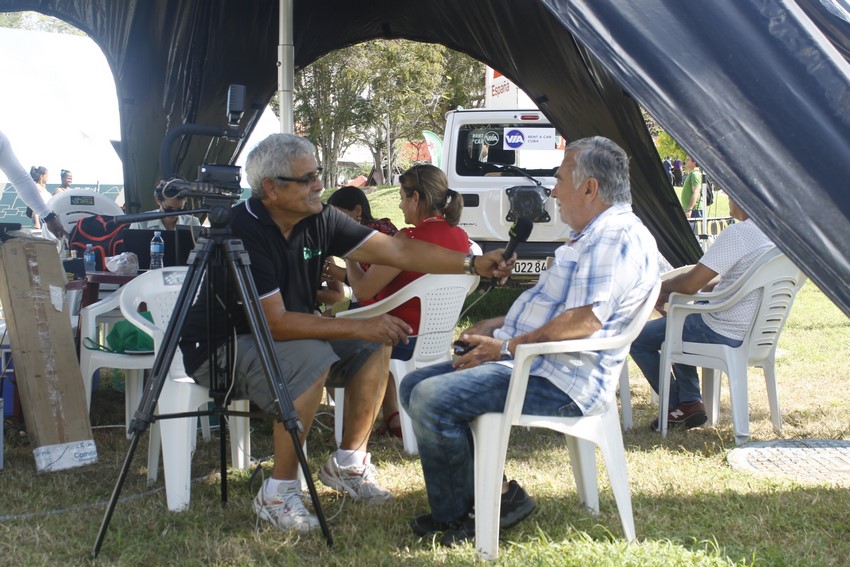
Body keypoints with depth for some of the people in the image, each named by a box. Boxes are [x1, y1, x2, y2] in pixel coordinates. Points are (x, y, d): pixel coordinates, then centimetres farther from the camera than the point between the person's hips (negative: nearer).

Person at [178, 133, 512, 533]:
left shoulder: (318, 220, -5)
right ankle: (278, 492, -21)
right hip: (220, 347, -8)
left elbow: (398, 251, -6)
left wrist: (473, 264, -15)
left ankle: (348, 463, 10)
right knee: (313, 358, -32)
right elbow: (276, 324, -30)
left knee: (375, 346, -4)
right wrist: (358, 327, -30)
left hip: (286, 338, 8)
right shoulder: (242, 232, -27)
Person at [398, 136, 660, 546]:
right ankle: (497, 491, 4)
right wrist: (499, 325, 14)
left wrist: (507, 347, -18)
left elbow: (584, 320, -26)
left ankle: (454, 519, -4)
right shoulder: (592, 237, 21)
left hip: (558, 381, -12)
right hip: (525, 361, 12)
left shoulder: (617, 238, -15)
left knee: (432, 400, -25)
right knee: (414, 386, 9)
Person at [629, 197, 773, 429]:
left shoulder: (736, 234, -23)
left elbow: (690, 284, -22)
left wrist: (663, 287, 1)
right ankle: (690, 400, 24)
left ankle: (678, 406, 13)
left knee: (637, 339, 5)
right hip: (755, 333, 9)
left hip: (723, 335, -9)